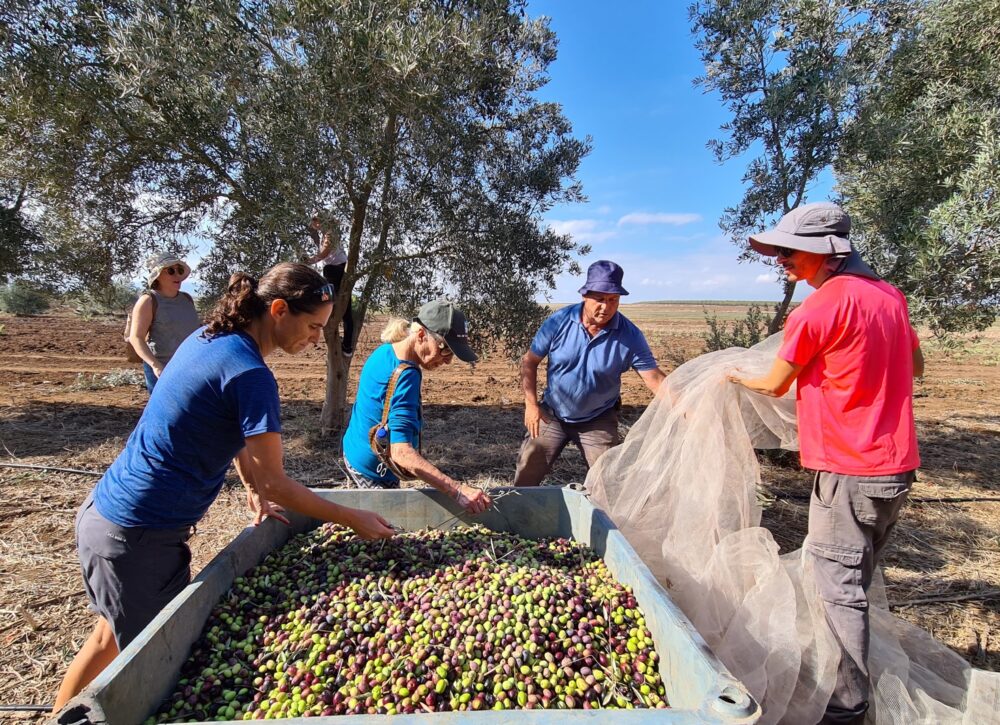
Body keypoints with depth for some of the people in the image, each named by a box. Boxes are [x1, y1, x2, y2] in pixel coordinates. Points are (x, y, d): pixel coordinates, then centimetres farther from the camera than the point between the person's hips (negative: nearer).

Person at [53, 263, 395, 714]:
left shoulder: (208, 338, 2)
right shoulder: (250, 375, -26)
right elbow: (275, 483, -21)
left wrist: (252, 487, 8)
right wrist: (353, 519, -12)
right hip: (138, 536, -9)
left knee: (115, 632, 28)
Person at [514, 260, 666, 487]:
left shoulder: (630, 336, -17)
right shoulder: (559, 322, -15)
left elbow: (655, 379, -18)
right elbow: (529, 362, -5)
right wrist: (531, 404, -11)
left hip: (598, 422, 0)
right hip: (552, 416, 1)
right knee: (527, 472, 7)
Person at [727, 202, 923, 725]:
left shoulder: (818, 308, -17)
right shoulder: (889, 295, 8)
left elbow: (776, 384, -5)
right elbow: (915, 366, 23)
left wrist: (738, 378, 14)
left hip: (849, 473, -9)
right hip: (896, 466, 9)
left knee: (840, 589, 2)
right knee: (855, 581, 21)